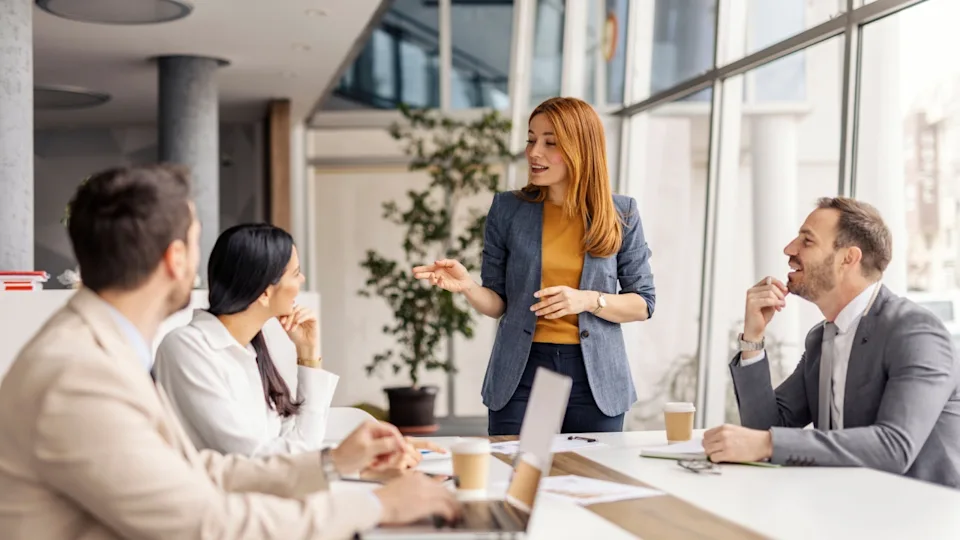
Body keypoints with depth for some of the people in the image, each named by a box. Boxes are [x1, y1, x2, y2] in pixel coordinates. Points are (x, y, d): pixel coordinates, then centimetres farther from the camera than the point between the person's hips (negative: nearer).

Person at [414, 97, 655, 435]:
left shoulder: (621, 215, 1)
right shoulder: (507, 210, 2)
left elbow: (643, 303, 3)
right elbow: (498, 303, 5)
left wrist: (589, 300, -14)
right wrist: (467, 286, -15)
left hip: (595, 378, 0)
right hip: (521, 372, 0)